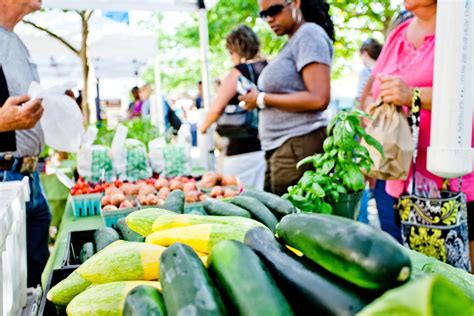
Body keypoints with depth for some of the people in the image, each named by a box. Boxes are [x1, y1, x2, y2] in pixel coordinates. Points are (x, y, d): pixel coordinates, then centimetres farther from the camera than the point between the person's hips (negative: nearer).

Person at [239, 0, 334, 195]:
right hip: (279, 148, 9)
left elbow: (318, 99, -19)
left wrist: (262, 99, -12)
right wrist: (257, 97, 6)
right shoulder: (293, 41, 19)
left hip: (298, 147, -9)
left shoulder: (309, 34, -7)